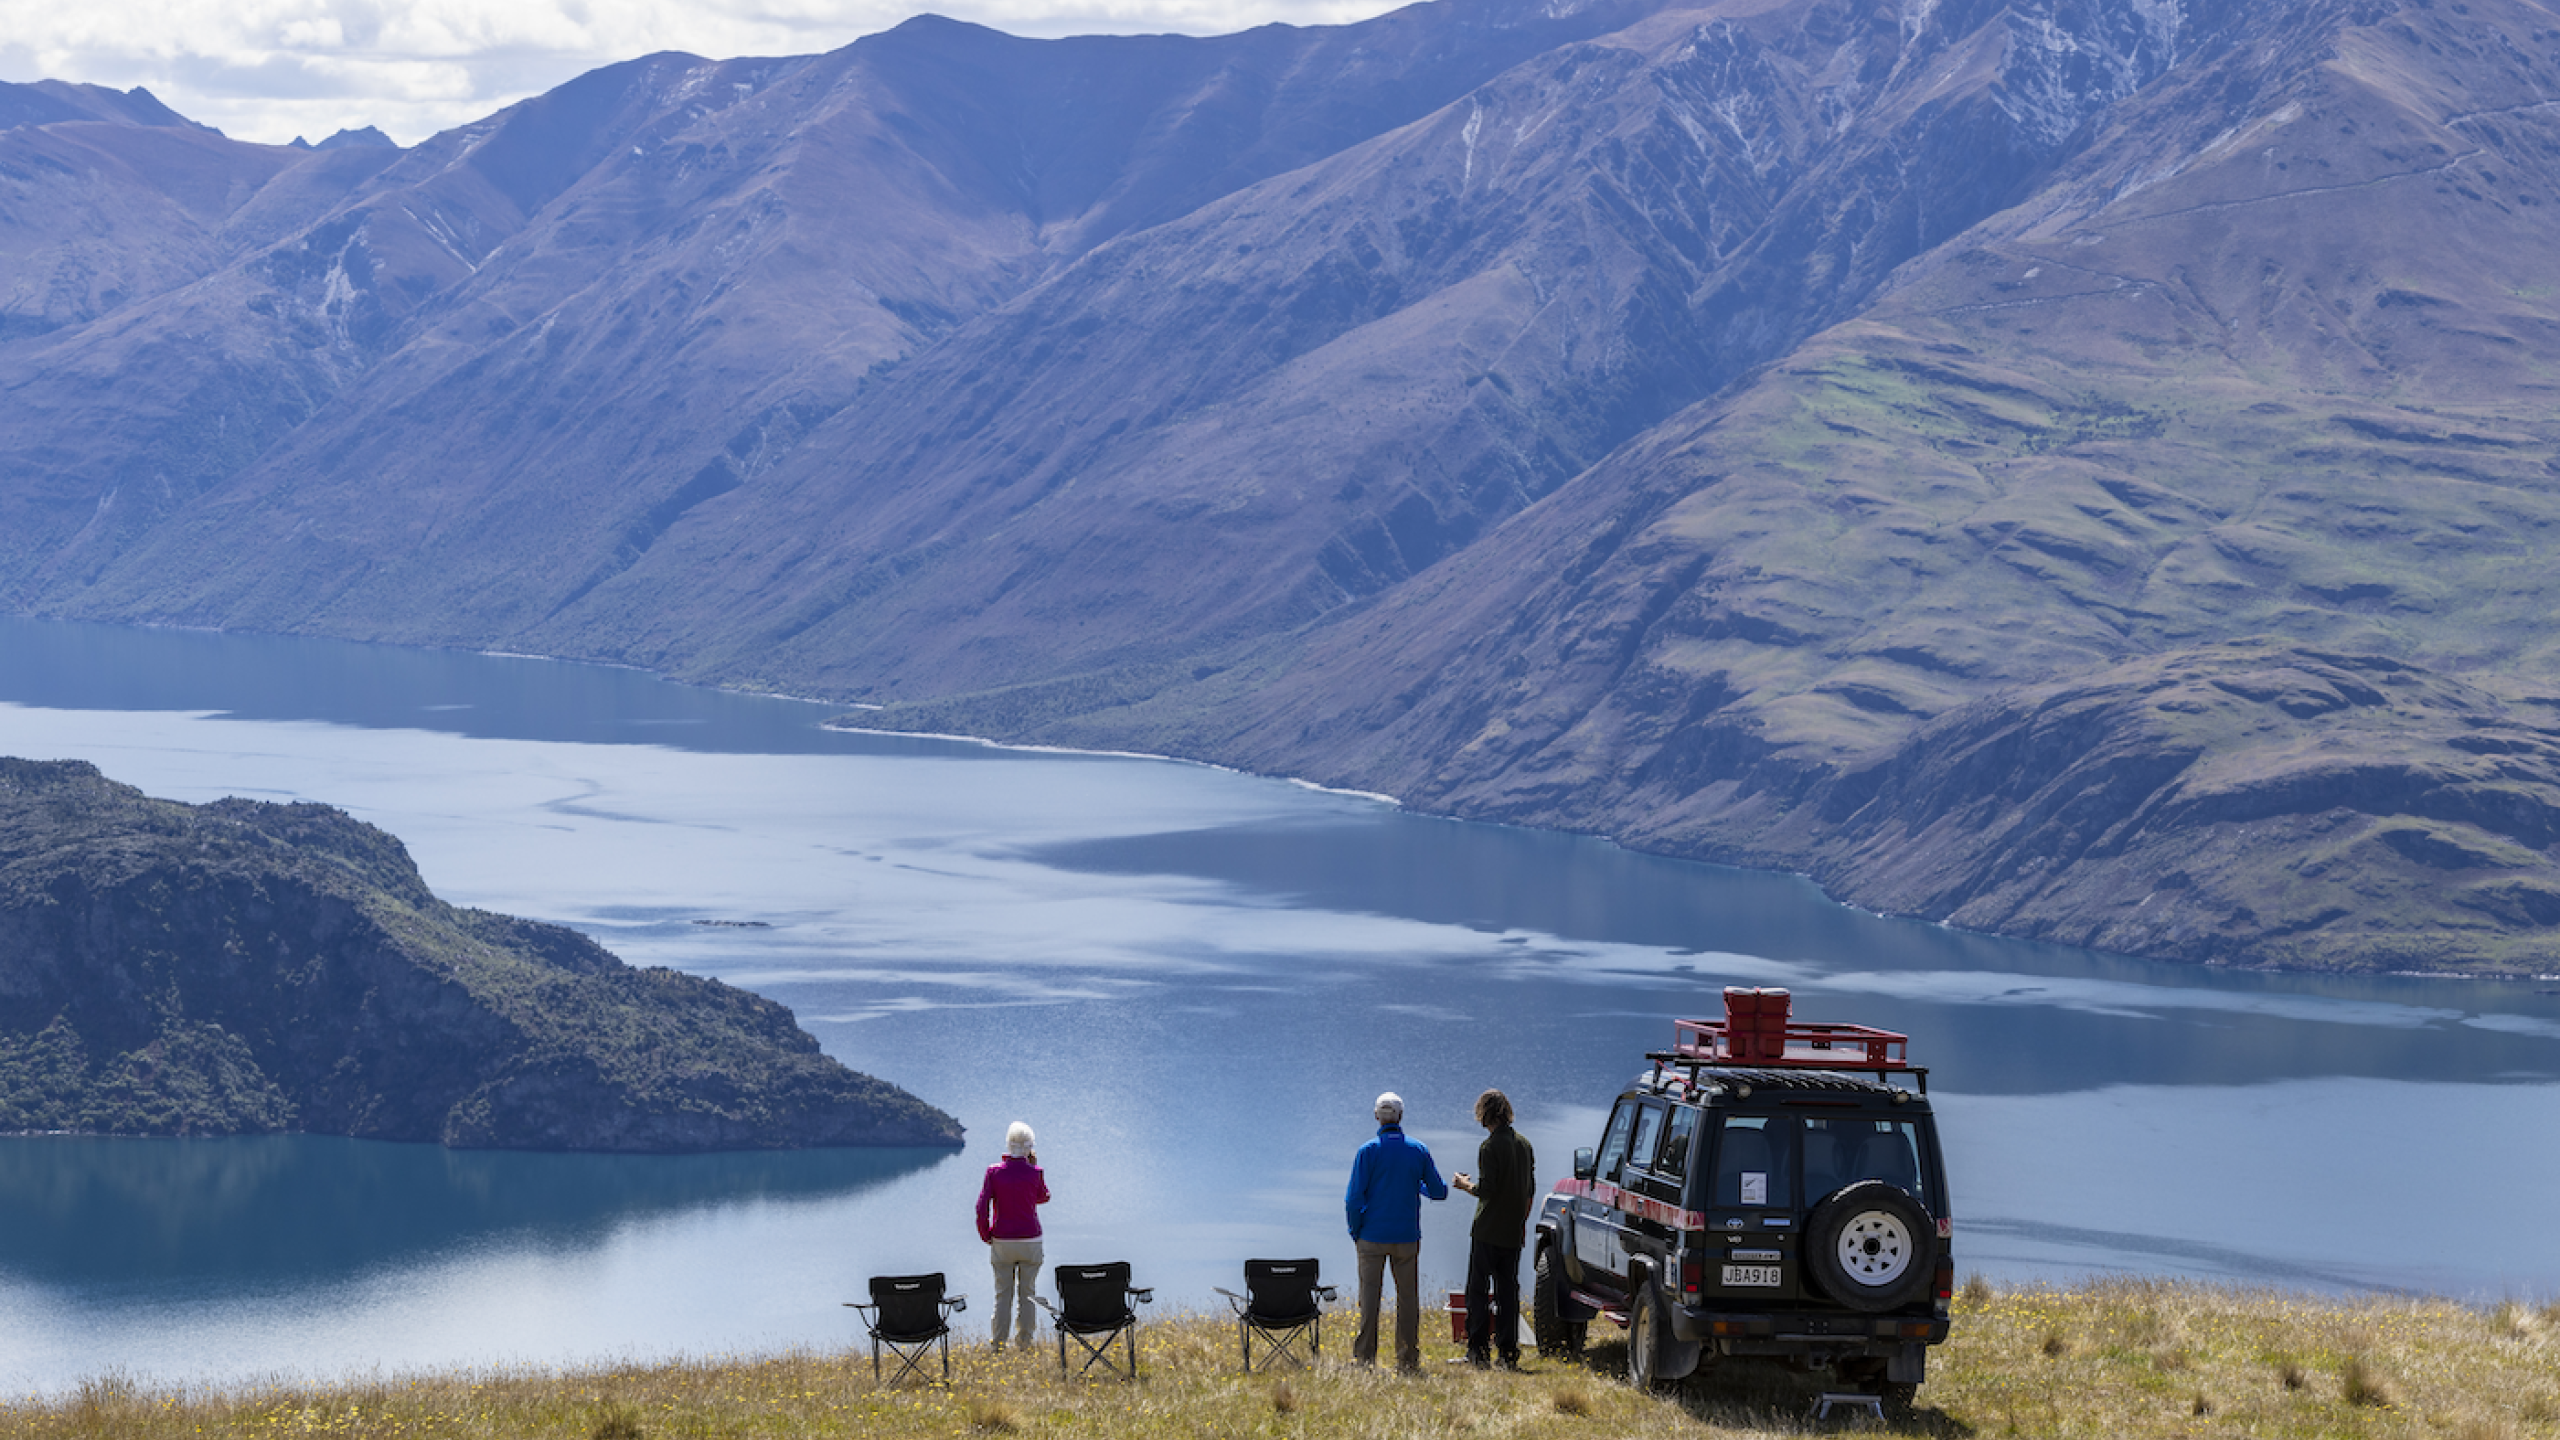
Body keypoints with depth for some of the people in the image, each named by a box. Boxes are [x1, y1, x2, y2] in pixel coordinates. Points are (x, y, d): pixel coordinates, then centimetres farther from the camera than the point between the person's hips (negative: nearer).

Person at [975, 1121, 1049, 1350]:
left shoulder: (994, 1172, -6)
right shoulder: (1034, 1173, -7)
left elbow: (982, 1208, -8)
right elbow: (1043, 1197, 13)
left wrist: (986, 1235, 4)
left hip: (1002, 1243, 0)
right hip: (1030, 1241, 0)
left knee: (1002, 1295, 6)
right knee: (1027, 1294, 8)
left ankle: (999, 1345, 5)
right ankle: (1025, 1344, 9)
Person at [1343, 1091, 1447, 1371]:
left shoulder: (1368, 1151, -7)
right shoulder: (1418, 1151, 1)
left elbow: (1354, 1197, -8)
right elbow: (1439, 1192, 8)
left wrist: (1355, 1232, 4)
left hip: (1372, 1236, -2)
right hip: (1407, 1237, 2)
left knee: (1369, 1297, 2)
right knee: (1407, 1297, 7)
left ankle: (1365, 1357, 0)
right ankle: (1408, 1358, 7)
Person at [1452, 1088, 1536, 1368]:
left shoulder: (1490, 1147, -13)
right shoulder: (1524, 1144, 10)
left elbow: (1487, 1189, -18)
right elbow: (1530, 1191, 15)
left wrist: (1465, 1185, 0)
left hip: (1488, 1230, -6)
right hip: (1514, 1233, 6)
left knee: (1478, 1288, 1)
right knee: (1508, 1290, 9)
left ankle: (1479, 1349, -3)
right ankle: (1508, 1353, 6)